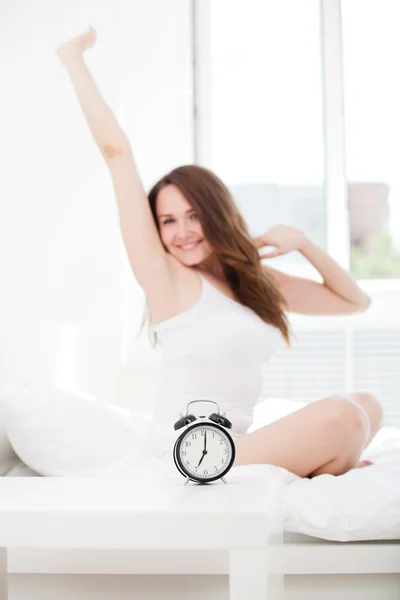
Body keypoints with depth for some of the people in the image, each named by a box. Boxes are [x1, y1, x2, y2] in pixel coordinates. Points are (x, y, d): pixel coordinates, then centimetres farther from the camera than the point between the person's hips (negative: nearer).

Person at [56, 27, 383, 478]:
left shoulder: (256, 281, 15)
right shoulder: (167, 278, -5)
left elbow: (353, 301, 21)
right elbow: (116, 151, -9)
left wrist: (300, 242, 7)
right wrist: (73, 58, -4)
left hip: (232, 451, 8)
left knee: (367, 406, 7)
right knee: (342, 416, -19)